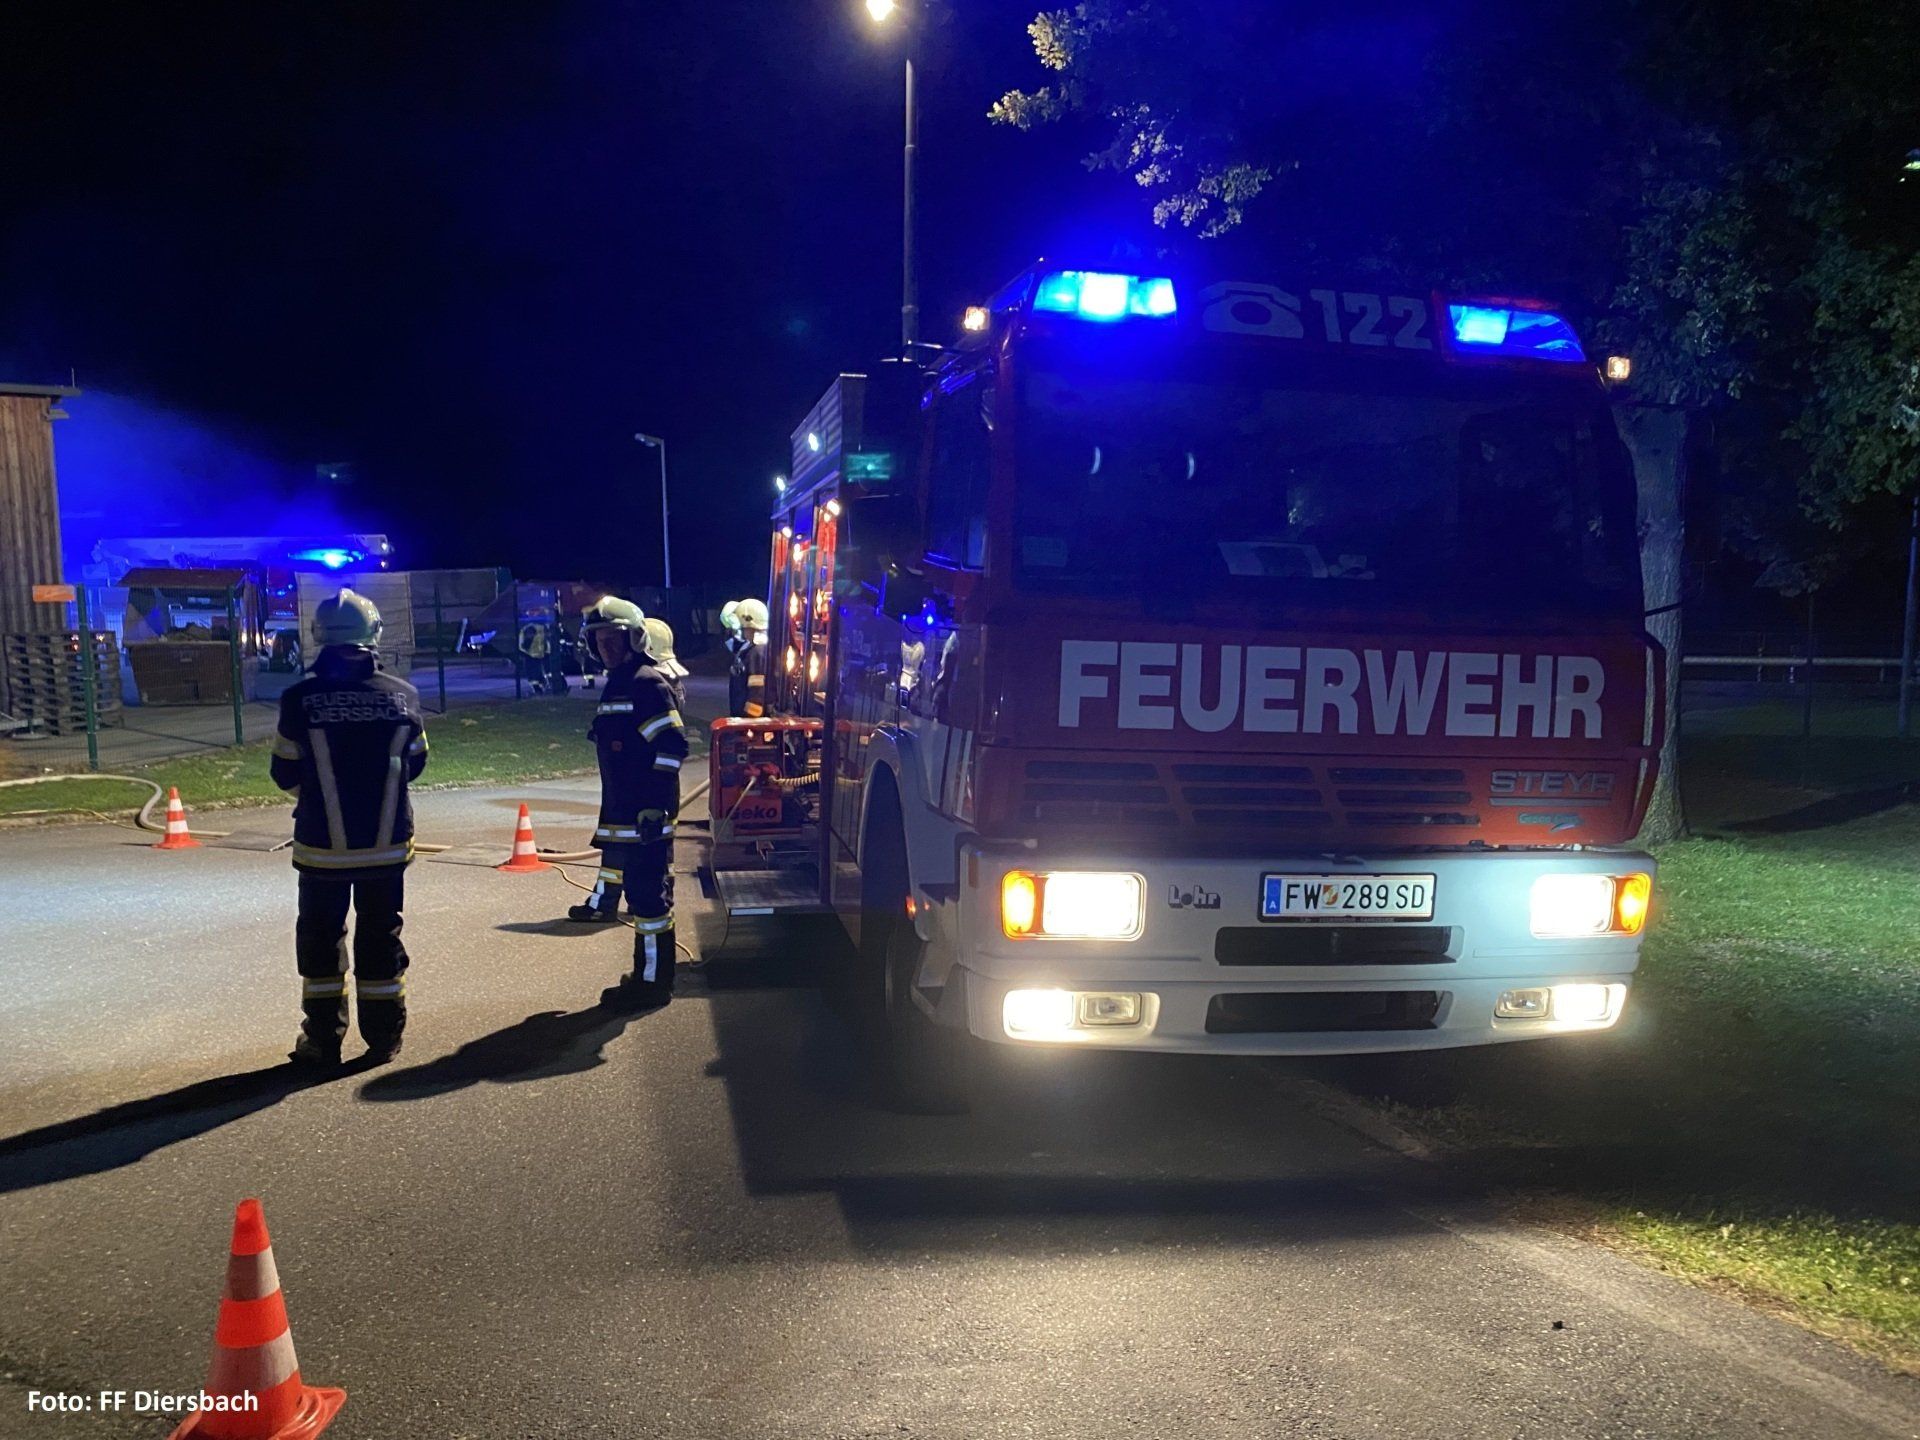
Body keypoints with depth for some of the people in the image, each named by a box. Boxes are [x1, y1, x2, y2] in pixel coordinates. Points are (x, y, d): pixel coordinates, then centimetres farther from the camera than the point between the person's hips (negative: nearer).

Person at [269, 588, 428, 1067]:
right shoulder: (403, 695, -7)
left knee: (321, 938, 13)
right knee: (381, 937, 13)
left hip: (323, 845, -1)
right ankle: (384, 1037, 19)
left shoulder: (299, 699, -12)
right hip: (387, 844, 2)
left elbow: (286, 774, -1)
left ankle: (324, 1039, 18)